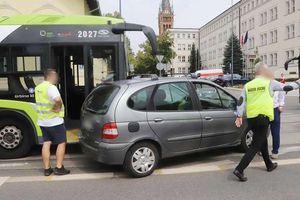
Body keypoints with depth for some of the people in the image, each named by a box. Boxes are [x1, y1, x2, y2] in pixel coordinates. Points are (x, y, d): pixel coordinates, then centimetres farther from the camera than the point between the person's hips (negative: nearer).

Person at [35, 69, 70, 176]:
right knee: (61, 143, 4)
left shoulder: (38, 88, 11)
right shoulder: (51, 87, -19)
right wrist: (58, 107, -19)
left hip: (42, 121, 8)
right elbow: (58, 99, -37)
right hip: (55, 121, -8)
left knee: (46, 143, 11)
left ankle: (47, 169, 16)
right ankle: (59, 168, 6)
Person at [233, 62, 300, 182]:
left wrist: (239, 116, 4)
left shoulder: (248, 85, 10)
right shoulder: (269, 83, -2)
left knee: (263, 142, 24)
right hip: (262, 118, -6)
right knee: (255, 146, -4)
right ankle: (239, 170, -12)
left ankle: (269, 165, 41)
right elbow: (286, 88, 10)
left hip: (251, 118, 6)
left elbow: (241, 101, 3)